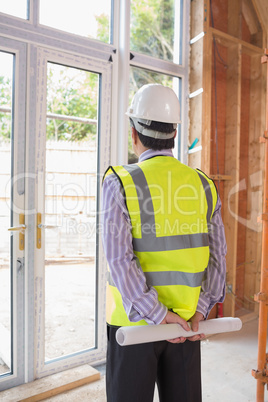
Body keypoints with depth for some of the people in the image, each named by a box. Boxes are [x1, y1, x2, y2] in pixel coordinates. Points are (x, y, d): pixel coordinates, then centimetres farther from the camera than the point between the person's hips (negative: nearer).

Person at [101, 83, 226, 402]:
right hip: (186, 320, 4)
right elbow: (217, 256, -3)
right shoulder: (203, 185, 0)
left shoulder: (120, 183, -13)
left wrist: (156, 316, -16)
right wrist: (199, 310, -5)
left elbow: (120, 259, -21)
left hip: (133, 320, -3)